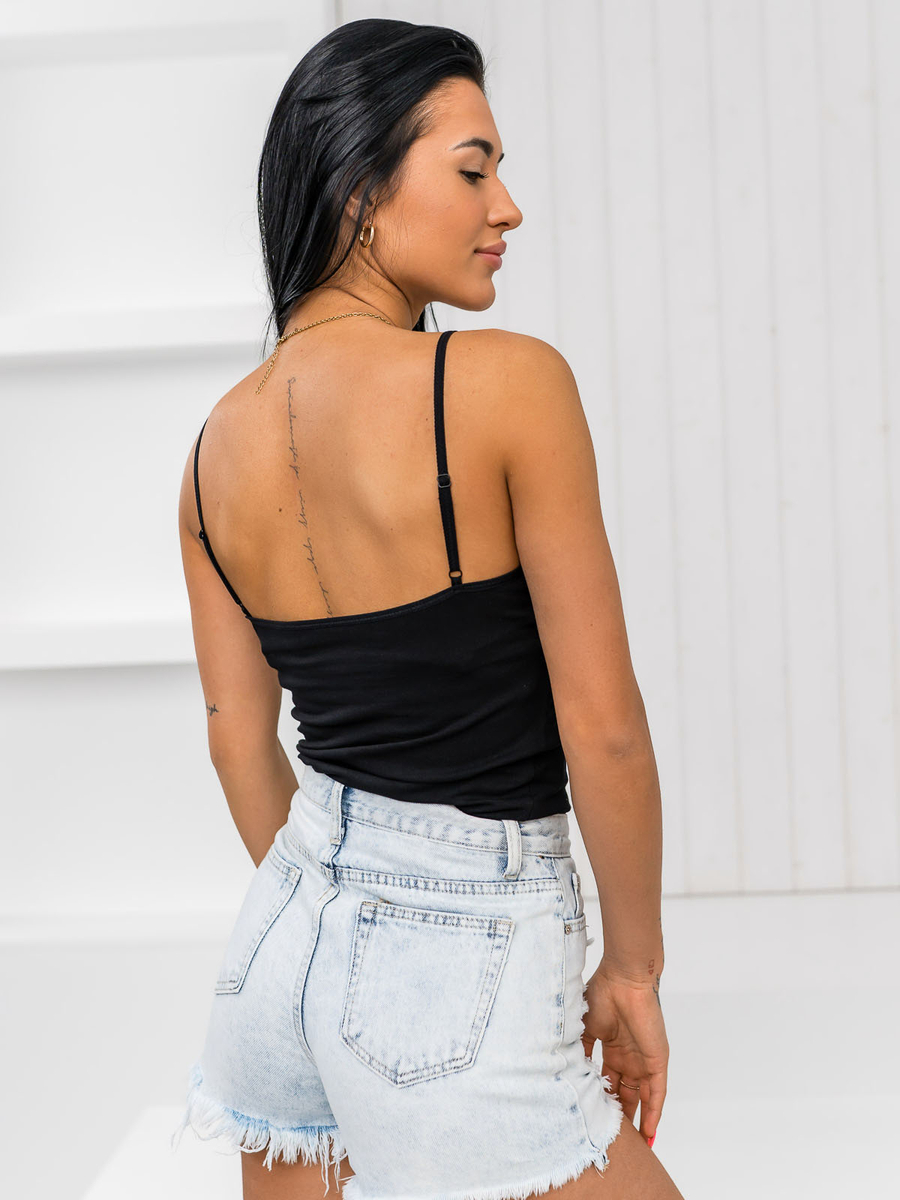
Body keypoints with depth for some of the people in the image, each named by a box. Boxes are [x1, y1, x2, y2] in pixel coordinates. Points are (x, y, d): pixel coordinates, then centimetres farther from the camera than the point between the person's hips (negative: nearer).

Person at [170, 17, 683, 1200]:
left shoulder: (218, 446, 2)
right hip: (461, 978, -7)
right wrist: (632, 968, -1)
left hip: (289, 936, 7)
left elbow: (240, 742, 9)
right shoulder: (508, 383, -17)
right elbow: (603, 727, -15)